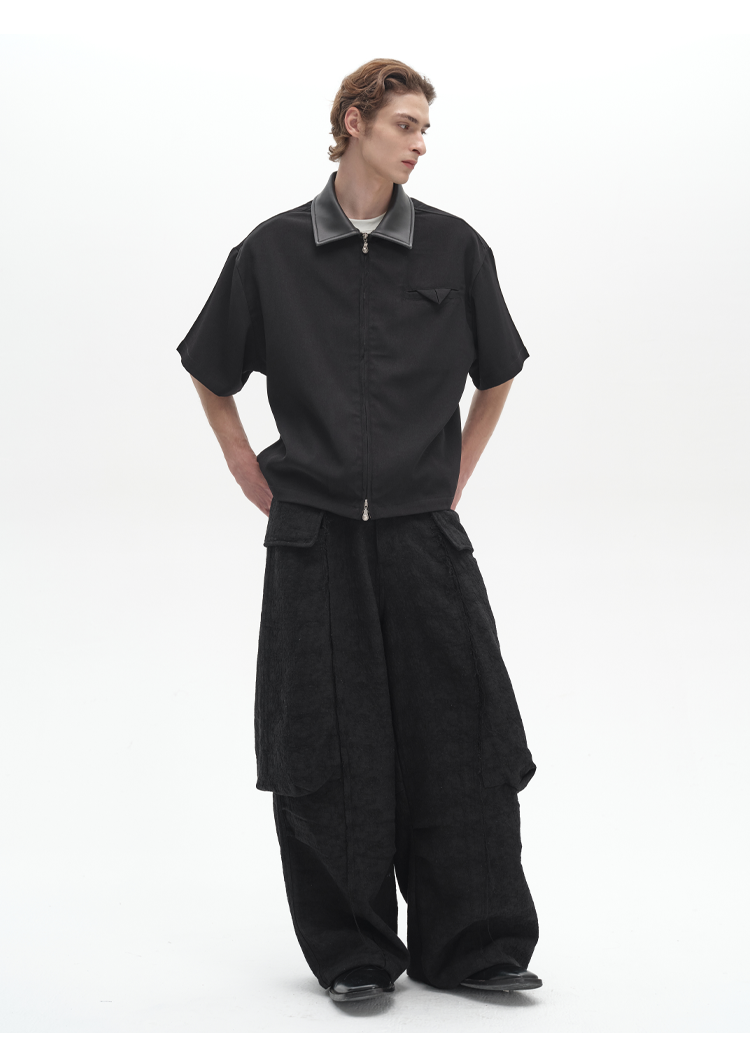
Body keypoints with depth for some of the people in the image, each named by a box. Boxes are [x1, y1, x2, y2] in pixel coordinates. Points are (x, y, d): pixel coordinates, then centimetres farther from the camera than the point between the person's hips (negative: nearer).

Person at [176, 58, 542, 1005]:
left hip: (424, 535, 1)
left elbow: (498, 375, 16)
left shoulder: (454, 248, 3)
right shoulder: (274, 252, 1)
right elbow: (208, 372, 14)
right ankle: (354, 955, 16)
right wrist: (252, 477, 10)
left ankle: (469, 946, 14)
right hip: (315, 538, -1)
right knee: (327, 749, 3)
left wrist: (456, 478, 12)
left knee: (460, 736, 1)